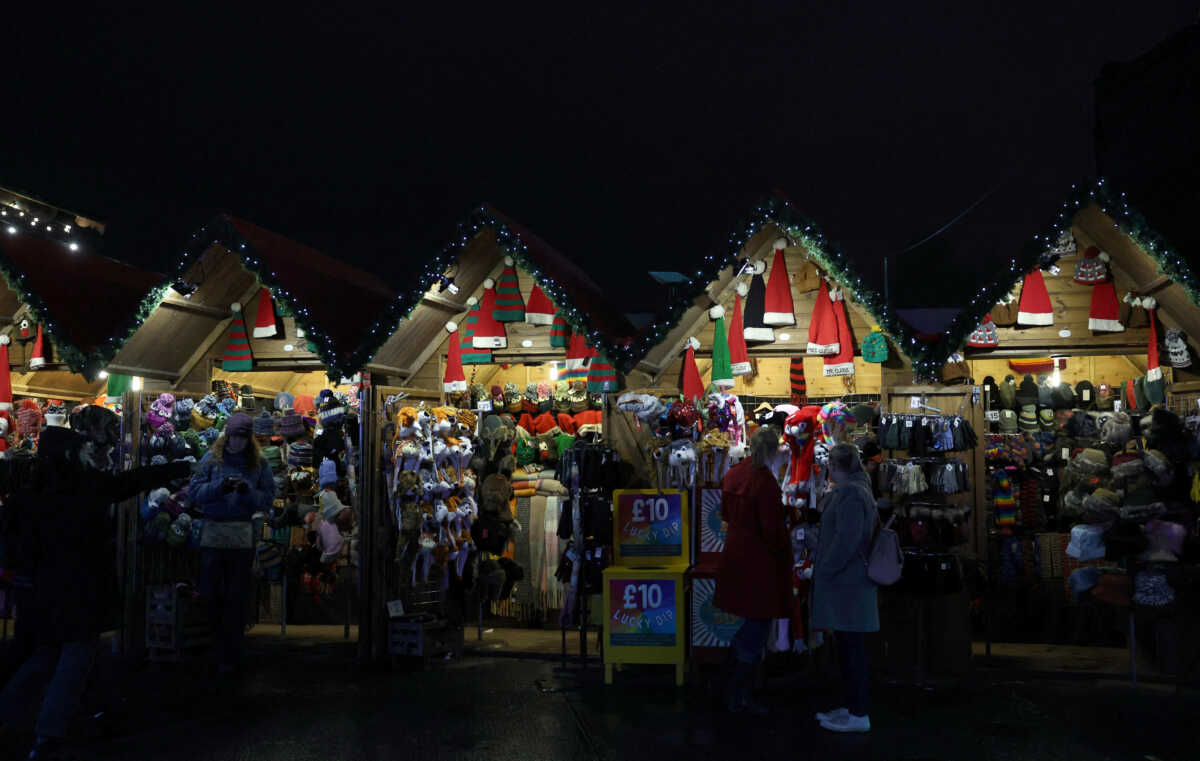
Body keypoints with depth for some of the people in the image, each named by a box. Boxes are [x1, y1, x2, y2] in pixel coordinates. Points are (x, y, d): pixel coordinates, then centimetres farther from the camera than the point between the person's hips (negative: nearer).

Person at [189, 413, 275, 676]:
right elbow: (195, 493, 1)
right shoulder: (211, 459, 7)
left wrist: (248, 492, -15)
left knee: (236, 599, 2)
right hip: (213, 532, 1)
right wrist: (220, 487, -15)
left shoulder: (259, 464, 6)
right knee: (213, 595, 6)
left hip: (243, 536, -1)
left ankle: (229, 657, 8)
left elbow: (268, 500, 2)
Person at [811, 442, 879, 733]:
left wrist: (823, 570, -15)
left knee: (852, 648, -3)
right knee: (848, 647, 15)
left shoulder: (850, 493, -18)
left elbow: (846, 540, -22)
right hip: (846, 581, 10)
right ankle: (852, 706, 24)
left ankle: (859, 715, 4)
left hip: (846, 584, -10)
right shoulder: (854, 490, 15)